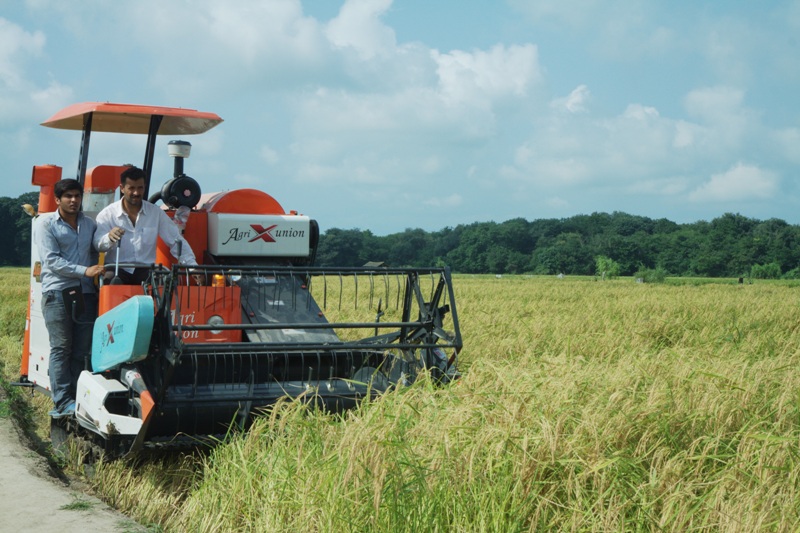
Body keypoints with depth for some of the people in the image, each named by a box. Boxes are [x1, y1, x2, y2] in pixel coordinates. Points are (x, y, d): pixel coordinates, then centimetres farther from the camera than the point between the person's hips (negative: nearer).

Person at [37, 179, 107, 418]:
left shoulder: (89, 224, 17)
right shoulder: (47, 224, 1)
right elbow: (51, 259, -9)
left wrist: (99, 272, 4)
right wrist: (84, 271, -17)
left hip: (85, 293, 5)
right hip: (57, 292, -4)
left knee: (82, 350, 1)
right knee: (61, 348, -8)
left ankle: (77, 399, 5)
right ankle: (63, 402, -10)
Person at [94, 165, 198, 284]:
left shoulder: (155, 213, 9)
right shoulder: (107, 214, 3)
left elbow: (176, 241, 8)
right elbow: (97, 243, -10)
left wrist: (193, 266, -4)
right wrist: (109, 237, -34)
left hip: (145, 270, 2)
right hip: (117, 270, -2)